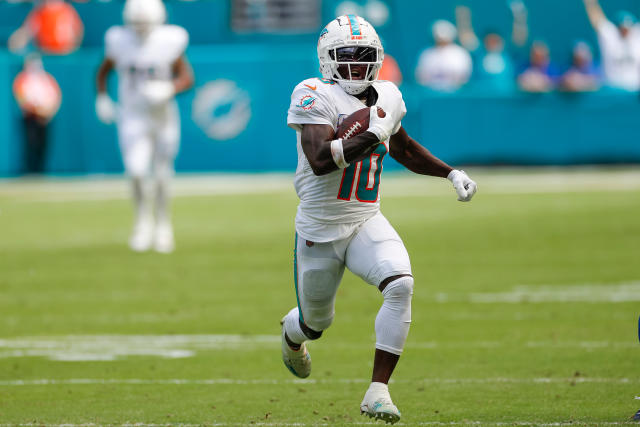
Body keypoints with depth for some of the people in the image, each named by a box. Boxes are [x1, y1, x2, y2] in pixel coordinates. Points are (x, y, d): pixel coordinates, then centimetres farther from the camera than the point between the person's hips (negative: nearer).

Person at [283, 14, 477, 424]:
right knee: (317, 320, 14)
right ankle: (292, 335, 55)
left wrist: (450, 173, 16)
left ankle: (378, 390, -22)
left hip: (366, 222, 4)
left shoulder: (387, 96, 3)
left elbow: (402, 147, 24)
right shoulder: (314, 96, -16)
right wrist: (371, 135, -35)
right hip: (320, 229, -4)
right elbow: (320, 160, -31)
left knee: (400, 284, -25)